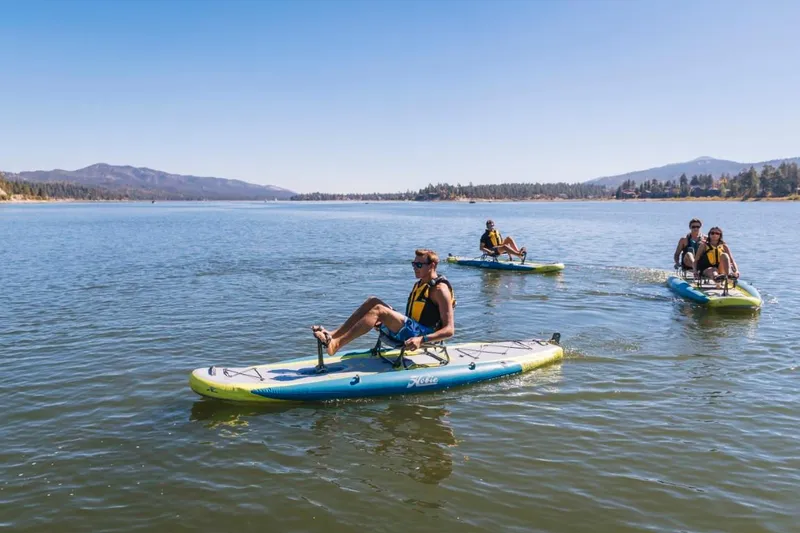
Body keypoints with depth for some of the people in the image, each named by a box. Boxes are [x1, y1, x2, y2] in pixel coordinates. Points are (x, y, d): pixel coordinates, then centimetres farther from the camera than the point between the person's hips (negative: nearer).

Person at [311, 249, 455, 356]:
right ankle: (333, 335, -18)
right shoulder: (419, 285, 20)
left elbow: (449, 330, -16)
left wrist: (421, 340, -29)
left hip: (423, 334, -9)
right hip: (410, 330, 9)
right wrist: (385, 323, 11)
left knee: (378, 310, -25)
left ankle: (335, 344, -34)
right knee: (372, 301, -7)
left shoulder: (440, 289, -9)